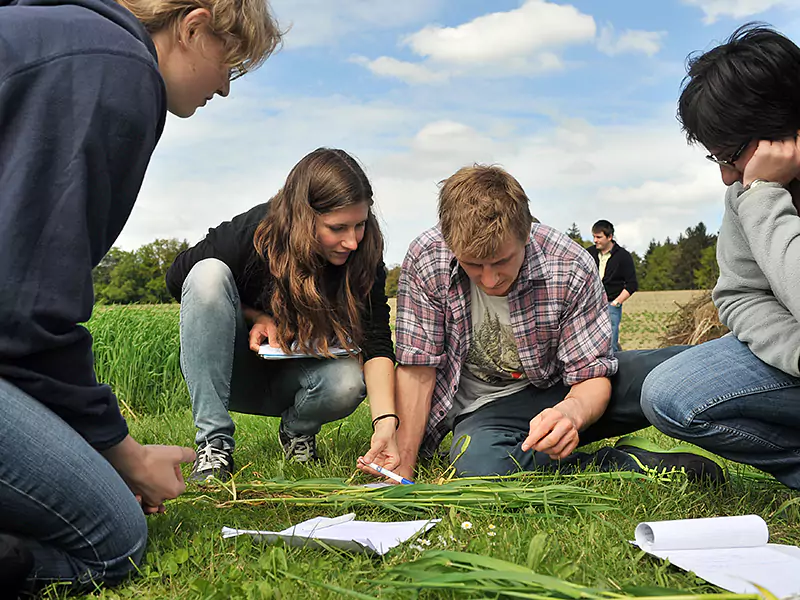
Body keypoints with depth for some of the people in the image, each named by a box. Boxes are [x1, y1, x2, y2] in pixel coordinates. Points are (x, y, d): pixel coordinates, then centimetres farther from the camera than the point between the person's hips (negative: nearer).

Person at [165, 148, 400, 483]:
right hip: (233, 373, -1)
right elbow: (177, 279, -7)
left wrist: (386, 421, -41)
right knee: (209, 274, -30)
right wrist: (255, 316, -18)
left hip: (293, 381, 1)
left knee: (348, 383, -35)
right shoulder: (250, 234, -23)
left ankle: (298, 430, 4)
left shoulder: (363, 257, -18)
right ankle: (214, 443, -28)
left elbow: (377, 345, -25)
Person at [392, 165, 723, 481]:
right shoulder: (426, 260, -20)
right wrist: (402, 469, -19)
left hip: (564, 391, 0)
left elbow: (591, 375, -15)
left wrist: (571, 412, -40)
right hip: (487, 409, 1)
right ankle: (624, 462, -18)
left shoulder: (571, 268, -21)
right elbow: (418, 368, -15)